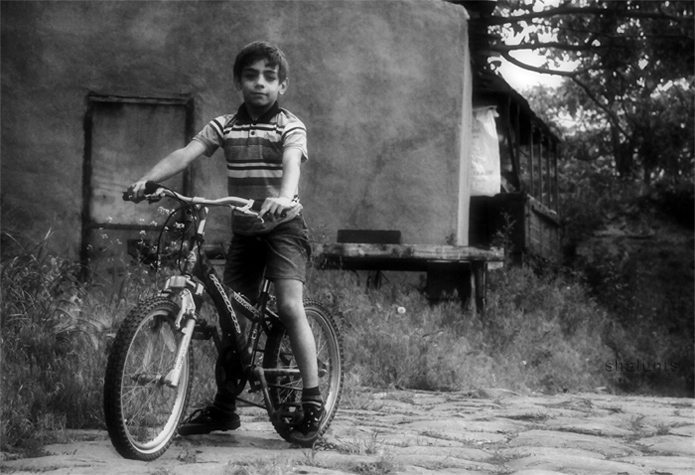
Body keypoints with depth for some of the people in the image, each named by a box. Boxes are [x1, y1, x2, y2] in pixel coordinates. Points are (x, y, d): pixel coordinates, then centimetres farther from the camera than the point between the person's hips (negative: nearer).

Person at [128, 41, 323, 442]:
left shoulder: (290, 127, -7)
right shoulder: (224, 126, 3)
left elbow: (292, 163, -27)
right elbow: (185, 154, -10)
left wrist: (284, 197, -48)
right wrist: (148, 179, -27)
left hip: (283, 226, -5)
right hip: (244, 230, 5)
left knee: (290, 306, -20)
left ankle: (312, 400, -11)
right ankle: (224, 407, 19)